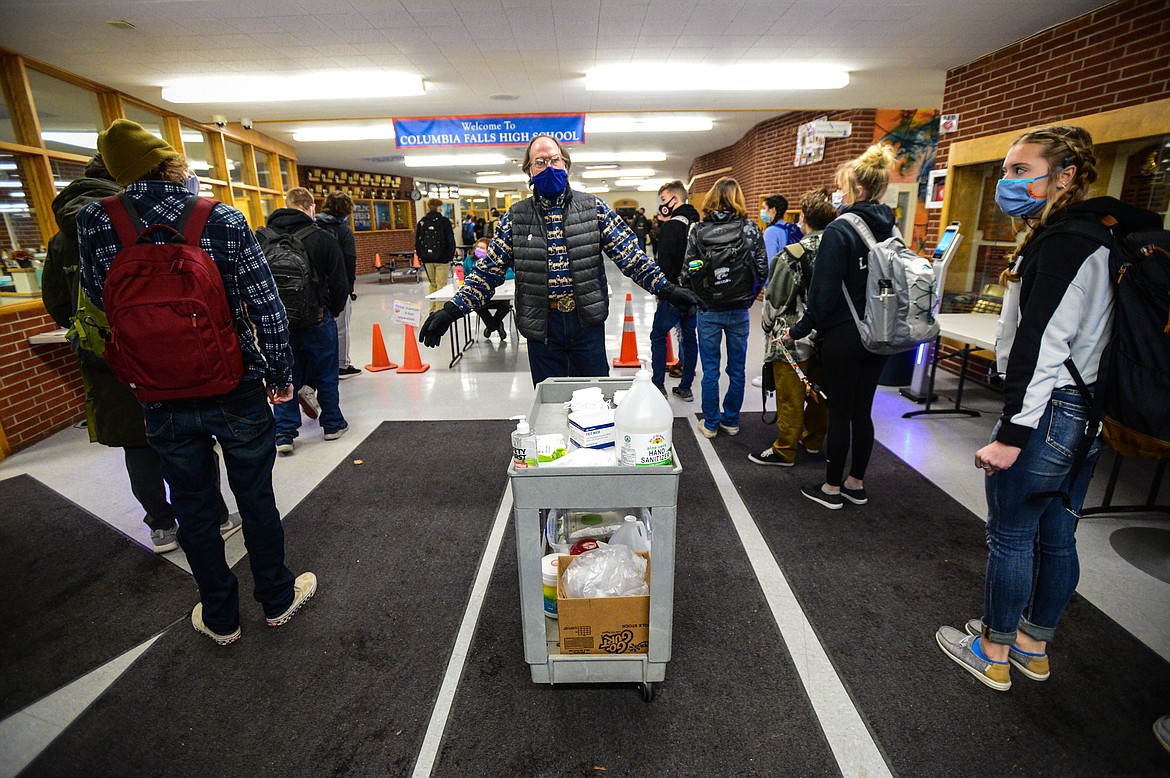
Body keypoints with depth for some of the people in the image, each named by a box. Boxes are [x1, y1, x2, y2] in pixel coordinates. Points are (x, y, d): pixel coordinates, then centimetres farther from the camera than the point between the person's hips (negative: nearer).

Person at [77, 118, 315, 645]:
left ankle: (220, 617, 33)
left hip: (163, 398, 2)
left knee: (193, 507, 16)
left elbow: (99, 300, 8)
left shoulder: (93, 223, -6)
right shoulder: (224, 220, -12)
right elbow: (266, 306, -13)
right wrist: (281, 374, -2)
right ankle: (277, 598, 32)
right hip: (236, 389, -2)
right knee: (255, 497, 14)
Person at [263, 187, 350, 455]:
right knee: (326, 374, 12)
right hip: (317, 320, -2)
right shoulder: (322, 237, -9)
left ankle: (284, 433, 12)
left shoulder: (262, 237, 0)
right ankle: (333, 424, 25)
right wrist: (333, 311, 9)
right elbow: (339, 284, -7)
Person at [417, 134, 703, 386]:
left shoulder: (593, 207, 2)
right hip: (541, 324, 1)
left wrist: (666, 288, -13)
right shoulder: (516, 217, 3)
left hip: (587, 320, 0)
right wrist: (452, 310, -9)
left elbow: (628, 255, -2)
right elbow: (489, 269, 1)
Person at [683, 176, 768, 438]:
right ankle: (731, 421, 25)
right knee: (737, 369, 13)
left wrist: (700, 297, 8)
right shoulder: (750, 229, -2)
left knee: (710, 370, 9)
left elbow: (689, 270, -6)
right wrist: (748, 297, 8)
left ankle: (711, 424, 18)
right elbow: (762, 269, -4)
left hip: (709, 310, -1)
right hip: (739, 310, 1)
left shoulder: (698, 231, -3)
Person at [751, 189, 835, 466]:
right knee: (820, 391, 20)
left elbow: (775, 300, -13)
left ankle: (785, 450, 16)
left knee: (790, 397, 5)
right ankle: (813, 439, 37)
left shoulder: (793, 255, -17)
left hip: (794, 339, -6)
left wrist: (769, 328, 4)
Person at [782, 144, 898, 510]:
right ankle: (856, 484, 27)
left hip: (843, 336, -7)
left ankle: (832, 488, 17)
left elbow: (824, 290, -17)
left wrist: (799, 330, -7)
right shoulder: (891, 230, 7)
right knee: (862, 411, 15)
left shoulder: (840, 230, -15)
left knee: (839, 413, 4)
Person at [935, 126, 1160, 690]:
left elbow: (1040, 346, -23)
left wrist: (1011, 433, -23)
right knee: (1055, 537, 18)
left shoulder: (1062, 244, -17)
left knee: (1010, 536, 4)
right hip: (1087, 413, 10)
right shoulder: (1101, 236, 15)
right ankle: (1033, 647, 34)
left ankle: (993, 653, 20)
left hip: (1048, 411, -10)